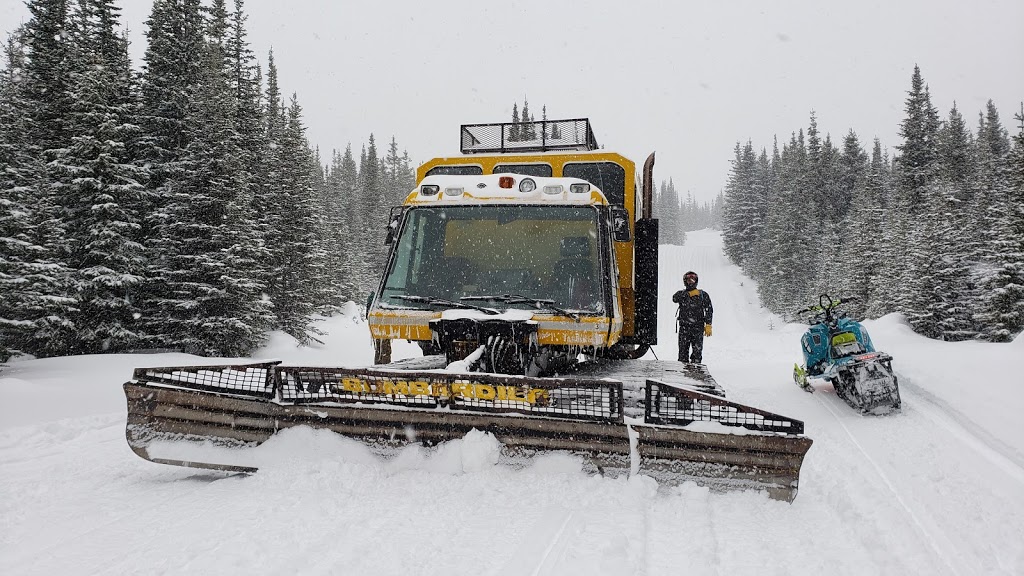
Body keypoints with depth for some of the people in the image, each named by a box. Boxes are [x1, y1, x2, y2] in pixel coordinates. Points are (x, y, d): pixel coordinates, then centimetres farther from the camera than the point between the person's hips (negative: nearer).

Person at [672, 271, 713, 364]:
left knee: (697, 350, -3)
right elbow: (675, 298, -14)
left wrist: (708, 325, -3)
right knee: (683, 349, 0)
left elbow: (709, 310, 5)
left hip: (698, 326, -1)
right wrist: (689, 294, -17)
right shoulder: (681, 294, 9)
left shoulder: (703, 295, 7)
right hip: (684, 326, 1)